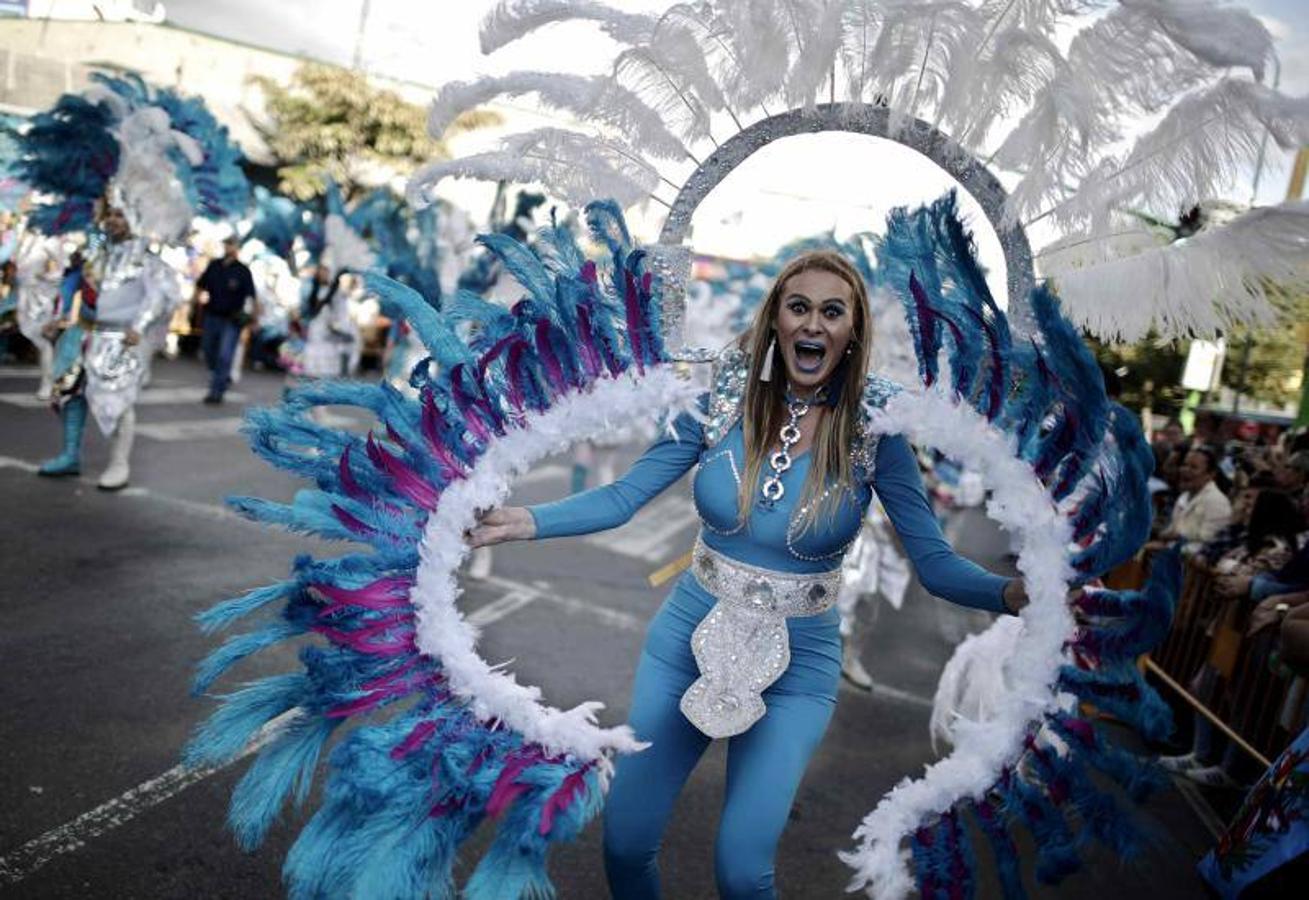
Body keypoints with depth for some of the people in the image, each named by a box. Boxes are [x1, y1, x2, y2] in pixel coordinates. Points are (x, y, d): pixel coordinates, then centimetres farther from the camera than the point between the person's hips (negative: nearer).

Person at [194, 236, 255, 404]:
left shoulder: (243, 270, -5)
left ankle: (217, 391, -4)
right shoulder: (213, 265, 7)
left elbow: (250, 295, -6)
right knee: (209, 352, 15)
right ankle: (223, 377, 39)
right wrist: (200, 297, 4)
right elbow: (200, 286, 19)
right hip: (211, 316, 5)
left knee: (224, 355, -10)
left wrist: (246, 311, -17)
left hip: (231, 320, -5)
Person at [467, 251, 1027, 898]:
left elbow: (934, 562, -10)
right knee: (624, 842, 9)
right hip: (689, 634, 2)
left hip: (798, 659, -1)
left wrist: (1013, 593, -30)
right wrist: (524, 520, -21)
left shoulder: (871, 432, -10)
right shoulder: (725, 397, -7)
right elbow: (624, 496, -7)